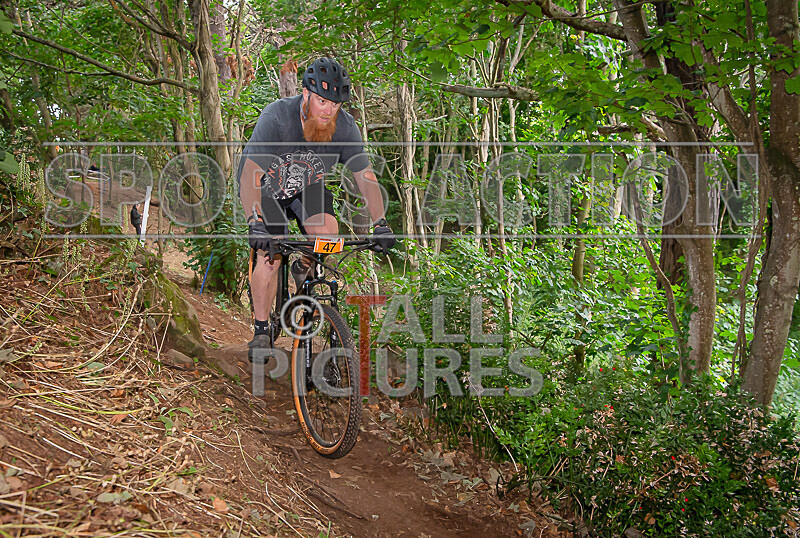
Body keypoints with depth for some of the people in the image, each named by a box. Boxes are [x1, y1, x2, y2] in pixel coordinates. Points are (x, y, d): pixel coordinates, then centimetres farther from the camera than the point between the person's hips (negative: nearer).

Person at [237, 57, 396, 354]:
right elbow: (249, 175, -38)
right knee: (270, 256, -17)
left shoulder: (345, 126, -23)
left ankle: (304, 268, 11)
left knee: (328, 232, -24)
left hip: (307, 186, 3)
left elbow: (365, 175, -17)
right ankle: (262, 329, 2)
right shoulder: (276, 117, -33)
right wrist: (255, 224, -49)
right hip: (266, 187, -3)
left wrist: (380, 224, -26)